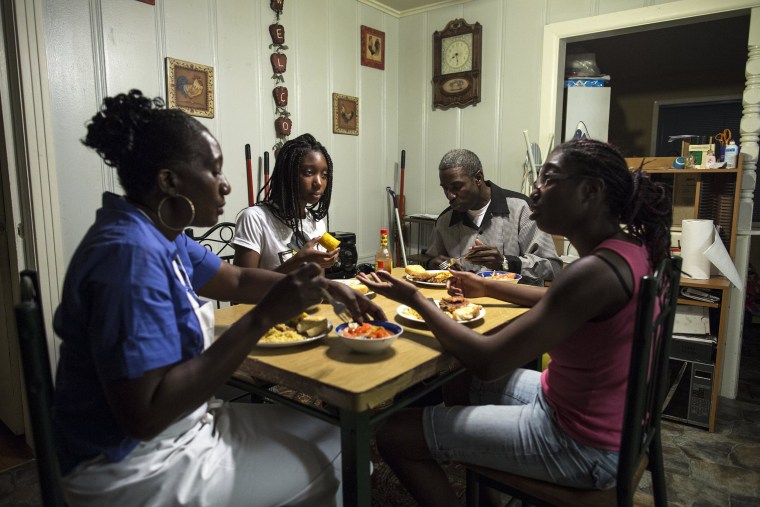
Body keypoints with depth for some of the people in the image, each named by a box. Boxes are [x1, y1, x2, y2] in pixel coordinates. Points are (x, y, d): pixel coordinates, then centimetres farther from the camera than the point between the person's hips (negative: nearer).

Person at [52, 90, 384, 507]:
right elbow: (144, 414, -32)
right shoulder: (131, 252, -28)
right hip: (138, 469, -8)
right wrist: (264, 317, -32)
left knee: (332, 437, 13)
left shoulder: (158, 234, 2)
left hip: (182, 426, 9)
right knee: (325, 473, 3)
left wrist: (328, 287, 3)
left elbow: (237, 280, 14)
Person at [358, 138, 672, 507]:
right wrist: (488, 288, 16)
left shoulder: (596, 270, -29)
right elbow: (559, 301, 19)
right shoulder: (629, 246, 0)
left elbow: (485, 361, -28)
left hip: (582, 445, -9)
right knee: (458, 389, 26)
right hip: (604, 414, 9)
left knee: (395, 435, -5)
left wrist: (416, 300, -16)